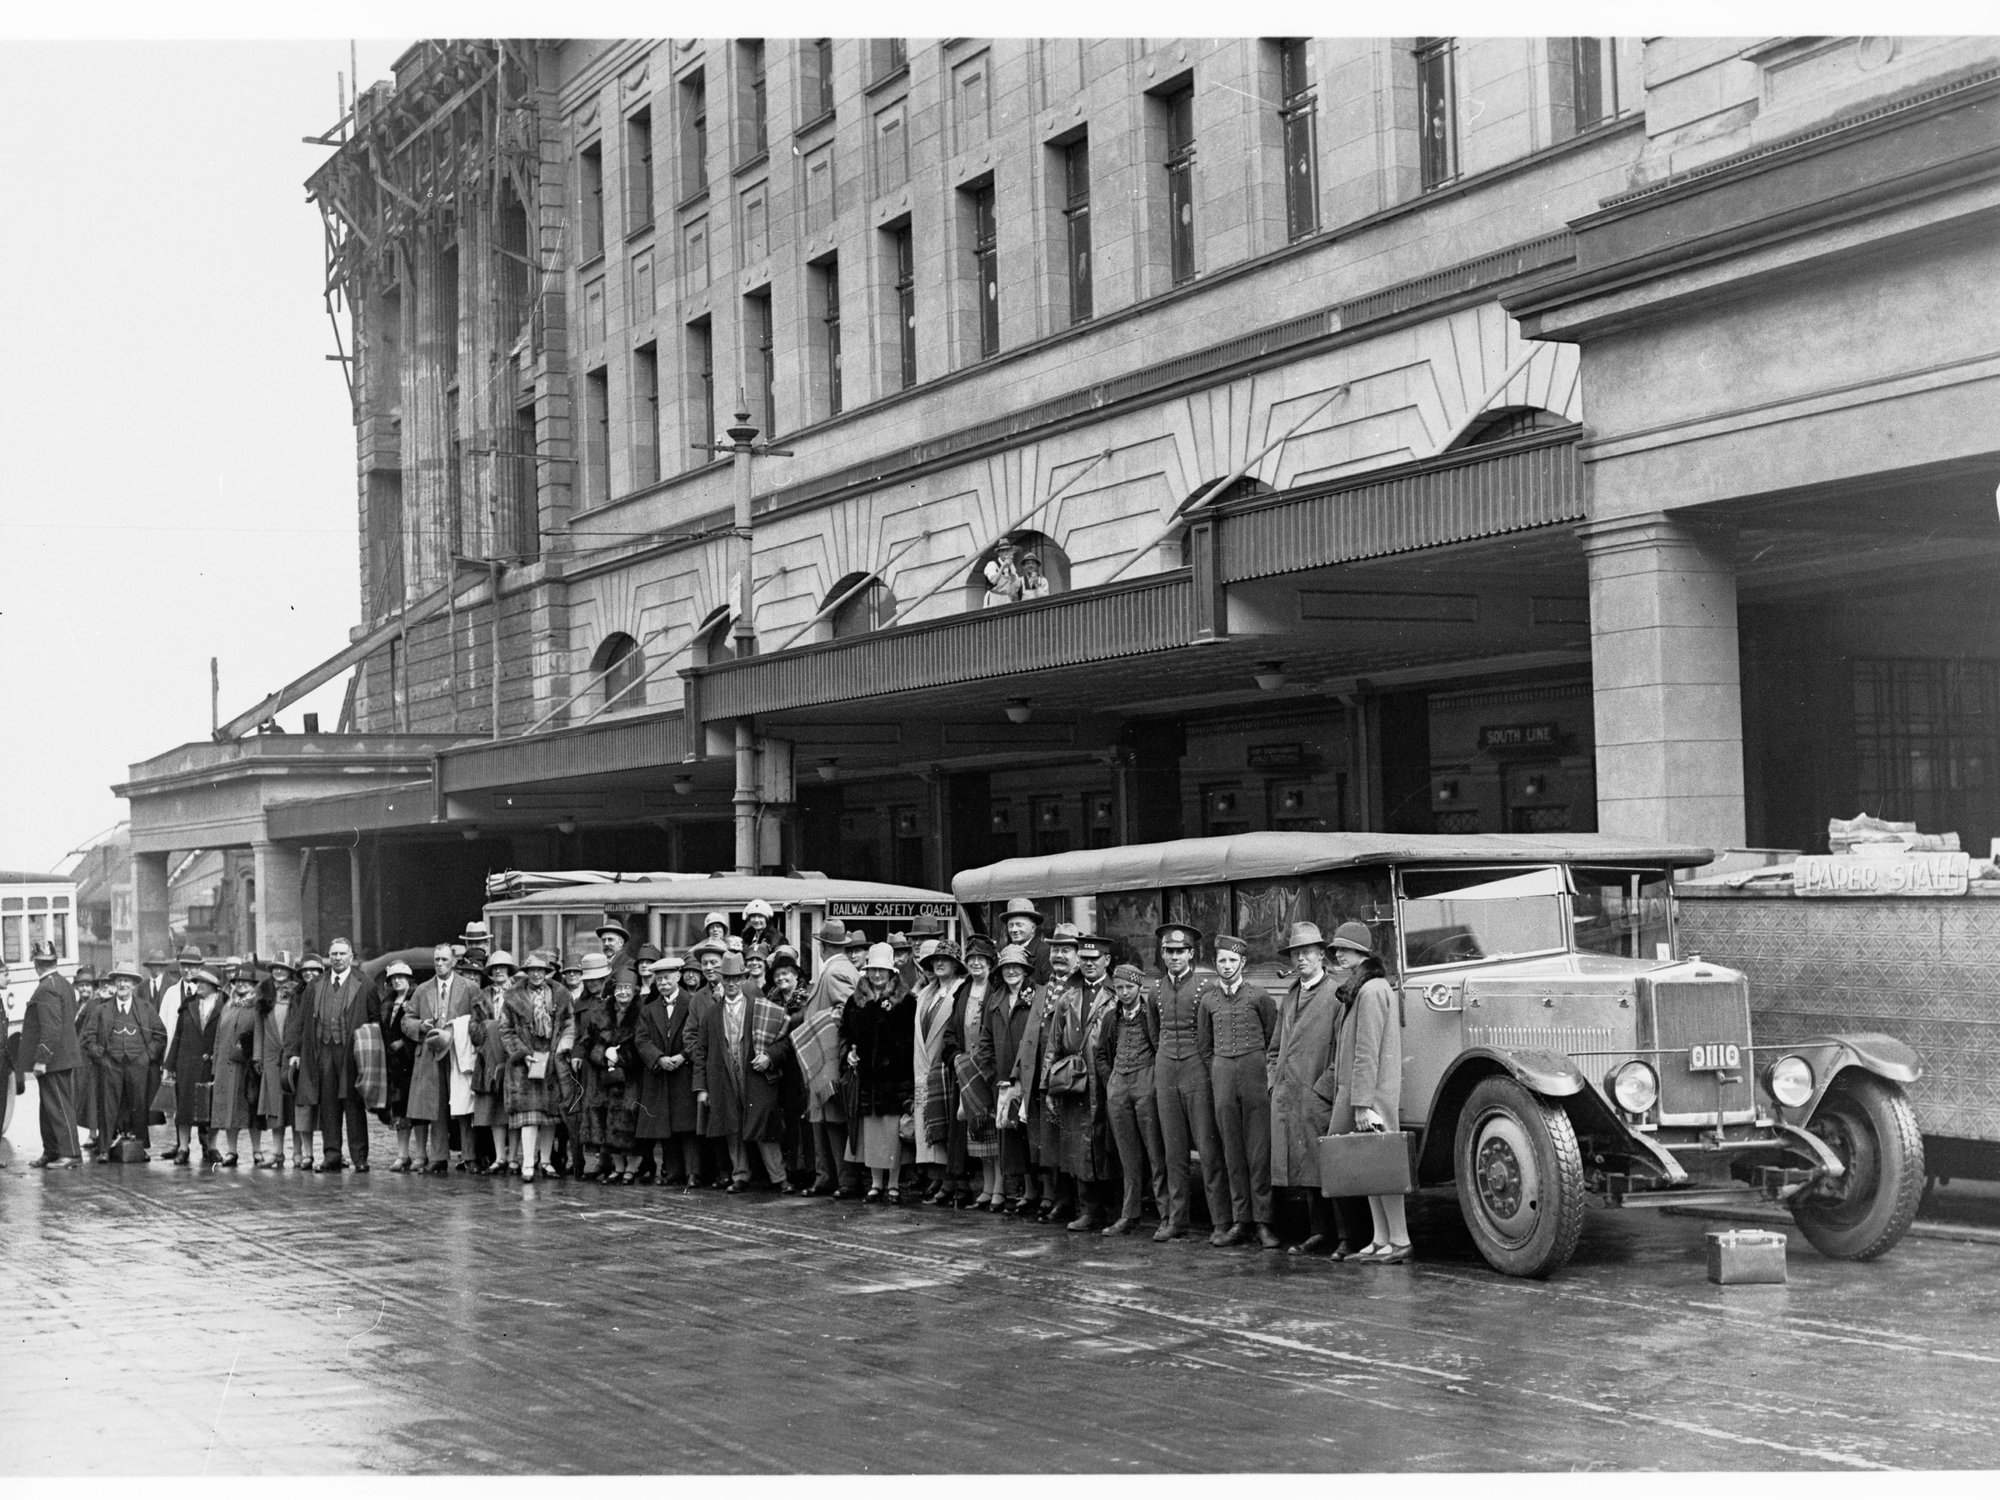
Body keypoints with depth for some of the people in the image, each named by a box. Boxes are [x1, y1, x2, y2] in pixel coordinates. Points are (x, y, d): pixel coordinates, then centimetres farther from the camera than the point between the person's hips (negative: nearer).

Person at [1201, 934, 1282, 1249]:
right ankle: (1241, 1221, 7)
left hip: (1254, 1072, -3)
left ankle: (1263, 1222, -4)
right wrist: (1215, 1073, 11)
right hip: (1222, 1074, 3)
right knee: (1232, 1151, 3)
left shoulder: (1259, 995, 2)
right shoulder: (1208, 999, 10)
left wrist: (1269, 1069, 1)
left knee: (1259, 1149, -5)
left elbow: (1275, 1035, 7)